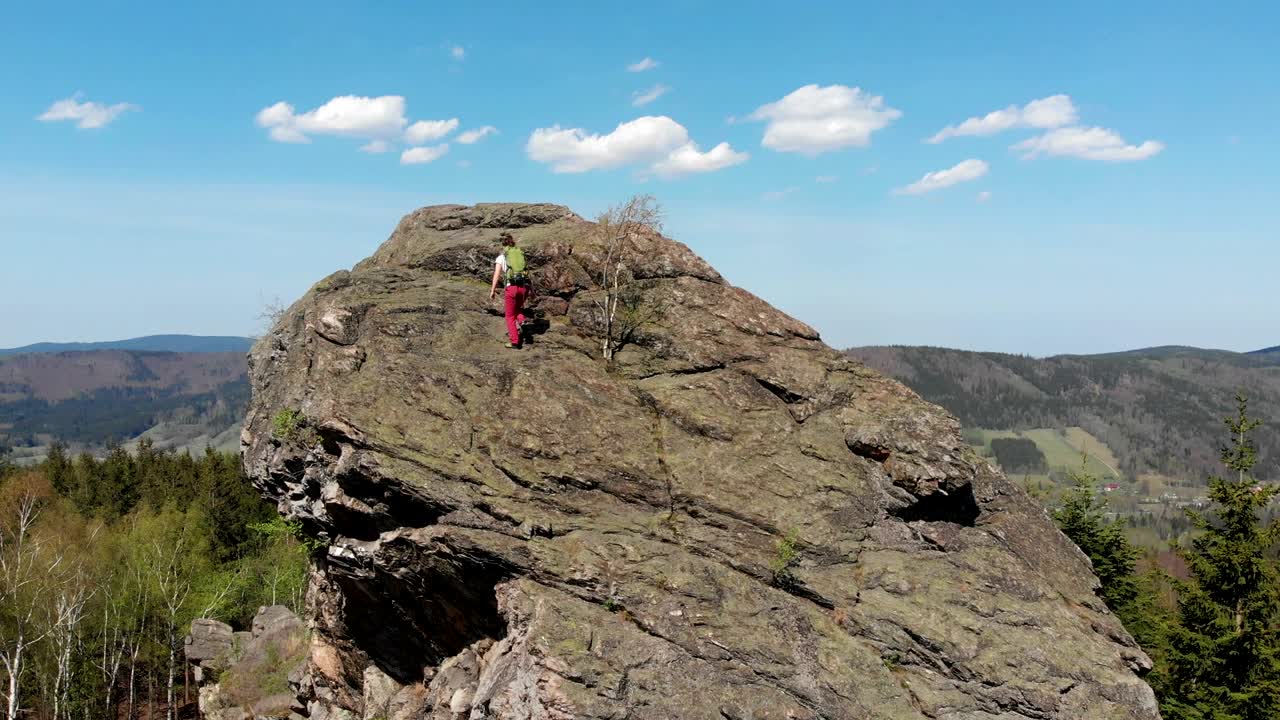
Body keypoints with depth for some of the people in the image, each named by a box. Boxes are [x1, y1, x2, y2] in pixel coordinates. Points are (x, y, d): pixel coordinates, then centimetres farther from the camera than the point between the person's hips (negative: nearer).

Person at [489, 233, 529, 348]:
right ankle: (522, 322, 2)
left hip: (512, 287, -4)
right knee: (518, 307, 32)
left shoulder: (501, 256, 5)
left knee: (510, 316, 11)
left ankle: (514, 342, 5)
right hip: (524, 286, 4)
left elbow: (496, 274, -7)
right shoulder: (521, 254, 15)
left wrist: (492, 290, -7)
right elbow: (527, 273, 13)